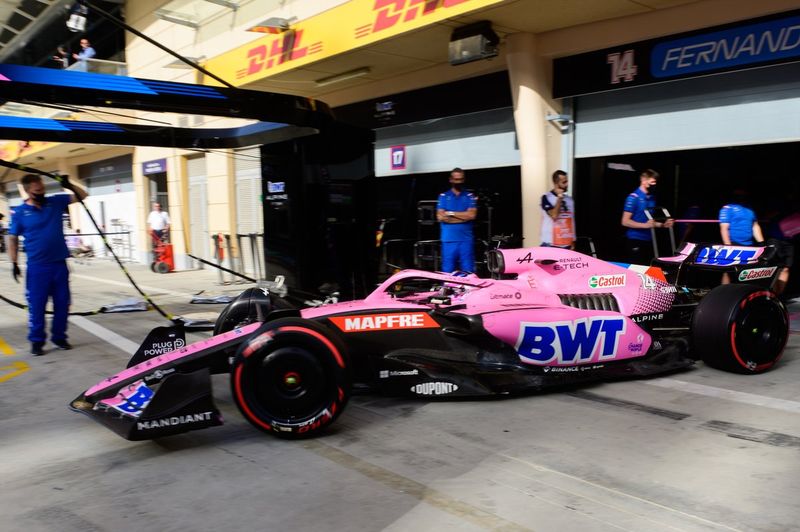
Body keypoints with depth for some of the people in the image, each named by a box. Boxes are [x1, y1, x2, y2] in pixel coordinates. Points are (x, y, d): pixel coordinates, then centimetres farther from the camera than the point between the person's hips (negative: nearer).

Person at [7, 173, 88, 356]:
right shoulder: (20, 212, -3)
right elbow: (13, 239, 3)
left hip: (59, 263, 3)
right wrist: (14, 263, -2)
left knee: (62, 303, 8)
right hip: (37, 266, -2)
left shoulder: (56, 202, 2)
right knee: (36, 305, 1)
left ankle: (59, 337, 22)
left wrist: (69, 186, -14)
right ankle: (36, 341, 12)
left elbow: (82, 196, 5)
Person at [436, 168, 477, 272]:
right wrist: (463, 217, -6)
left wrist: (450, 213, -5)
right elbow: (440, 217, -5)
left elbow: (471, 214, -8)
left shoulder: (470, 197, 8)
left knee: (468, 271, 0)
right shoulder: (443, 196, 8)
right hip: (448, 240, 0)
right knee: (447, 270, 3)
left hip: (466, 239, 0)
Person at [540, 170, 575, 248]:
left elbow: (572, 222, 13)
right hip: (550, 244, -5)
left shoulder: (569, 199, 9)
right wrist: (560, 198, -15)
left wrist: (573, 242, 10)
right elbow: (554, 215, -20)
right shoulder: (546, 198, -7)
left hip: (567, 244, 5)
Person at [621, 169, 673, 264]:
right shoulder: (633, 197, -9)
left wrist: (663, 224, 4)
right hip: (636, 240, -7)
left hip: (649, 240, 7)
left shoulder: (652, 198, 13)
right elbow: (625, 222, -14)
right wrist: (645, 225, -22)